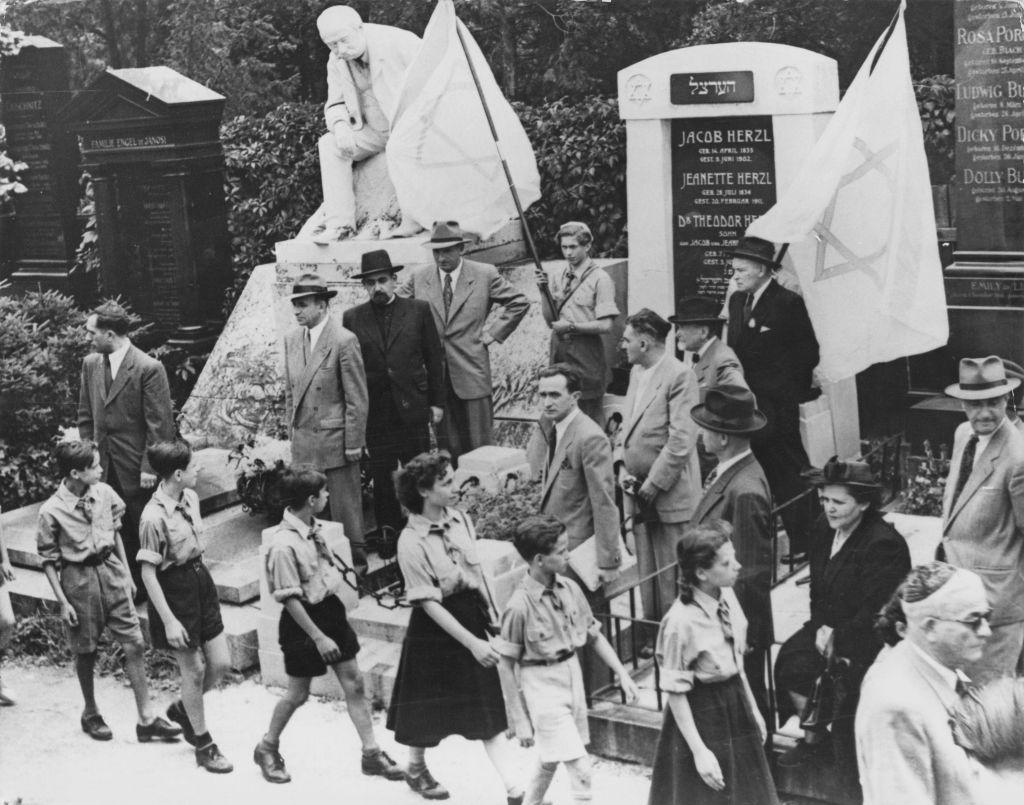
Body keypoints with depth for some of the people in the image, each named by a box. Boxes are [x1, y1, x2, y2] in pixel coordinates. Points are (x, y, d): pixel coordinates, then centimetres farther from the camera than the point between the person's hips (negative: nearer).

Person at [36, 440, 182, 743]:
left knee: (134, 643, 0)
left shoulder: (104, 493, -4)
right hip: (79, 579, -4)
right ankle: (90, 713, 34)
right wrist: (62, 601, -9)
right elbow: (49, 559, -8)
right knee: (86, 651, 11)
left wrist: (127, 573, 12)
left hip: (110, 570, 4)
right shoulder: (51, 511, -15)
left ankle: (146, 719, 7)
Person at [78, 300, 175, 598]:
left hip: (137, 469, -5)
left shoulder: (149, 368, -14)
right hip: (104, 468, 5)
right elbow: (86, 416, 13)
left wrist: (150, 468, -15)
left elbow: (159, 425, -13)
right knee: (120, 536, 10)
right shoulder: (90, 364, 7)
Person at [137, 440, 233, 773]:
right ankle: (203, 745, 22)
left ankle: (182, 709, 38)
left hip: (200, 580, 8)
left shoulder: (190, 498, 0)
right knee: (194, 670, 4)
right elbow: (148, 573, -20)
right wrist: (169, 620, -20)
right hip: (174, 591, -8)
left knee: (221, 663, 10)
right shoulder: (154, 517, -24)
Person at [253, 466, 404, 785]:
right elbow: (290, 599, -22)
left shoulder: (318, 528, 0)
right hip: (303, 619, -8)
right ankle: (267, 749, 31)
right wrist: (318, 637, -21)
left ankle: (372, 754, 18)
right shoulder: (283, 544, -25)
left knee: (354, 683, 9)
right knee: (298, 693, 7)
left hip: (331, 608, 8)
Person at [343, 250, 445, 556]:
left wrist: (437, 401, 1)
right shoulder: (352, 318, 3)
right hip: (374, 413, 0)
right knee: (381, 479, 6)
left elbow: (435, 358, 5)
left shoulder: (418, 310, 2)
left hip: (413, 409, 0)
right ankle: (388, 533, 16)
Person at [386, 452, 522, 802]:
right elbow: (429, 603, -21)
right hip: (435, 630, -5)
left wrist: (491, 614, 11)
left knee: (489, 710, 4)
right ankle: (416, 769, 42)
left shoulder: (460, 520, -2)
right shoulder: (412, 542, -20)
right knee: (430, 707, 14)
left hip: (472, 618, 5)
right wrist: (472, 642, -24)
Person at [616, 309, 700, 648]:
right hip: (639, 492, 8)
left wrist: (653, 484, -16)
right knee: (647, 569, 14)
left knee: (671, 575, -1)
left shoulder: (679, 375, -13)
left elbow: (681, 440, -18)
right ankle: (653, 636, 23)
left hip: (669, 493, -8)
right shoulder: (636, 372, 13)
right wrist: (621, 465, 3)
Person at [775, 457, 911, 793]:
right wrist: (822, 627, -3)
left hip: (870, 639, -8)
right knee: (787, 658, -12)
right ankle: (813, 738, 8)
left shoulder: (883, 544, -22)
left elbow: (874, 613, -23)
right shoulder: (823, 529, 3)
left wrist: (837, 638, -19)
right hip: (830, 627, 8)